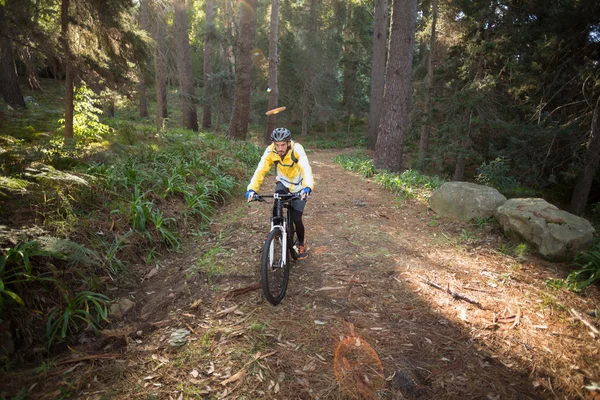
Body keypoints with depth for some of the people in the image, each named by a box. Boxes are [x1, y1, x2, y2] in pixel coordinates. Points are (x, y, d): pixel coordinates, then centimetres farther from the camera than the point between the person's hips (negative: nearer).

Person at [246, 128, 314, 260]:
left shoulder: (297, 149, -31)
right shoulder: (270, 151, -23)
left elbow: (306, 169, -43)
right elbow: (260, 170, -29)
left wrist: (307, 187, -61)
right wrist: (252, 189, -44)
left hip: (298, 186, -2)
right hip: (283, 181, 2)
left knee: (296, 218, -6)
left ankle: (301, 244, 20)